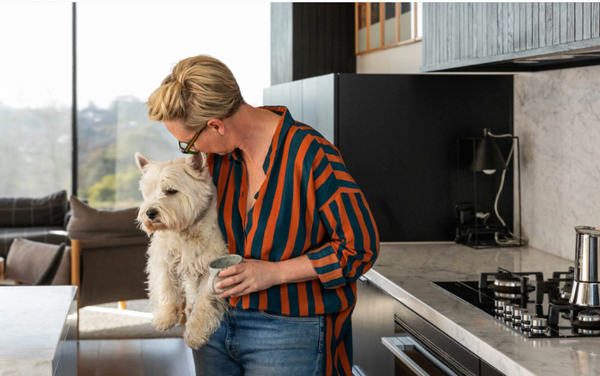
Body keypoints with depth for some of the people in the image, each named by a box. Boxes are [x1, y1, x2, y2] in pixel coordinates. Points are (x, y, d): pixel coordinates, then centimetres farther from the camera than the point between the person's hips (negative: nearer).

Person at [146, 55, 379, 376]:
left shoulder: (312, 156, -21)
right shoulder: (214, 153, 1)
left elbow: (360, 248, -16)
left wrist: (274, 272, -18)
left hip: (286, 333, -6)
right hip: (215, 323, 6)